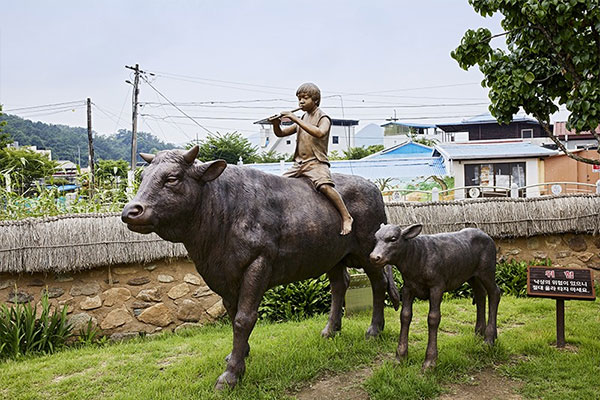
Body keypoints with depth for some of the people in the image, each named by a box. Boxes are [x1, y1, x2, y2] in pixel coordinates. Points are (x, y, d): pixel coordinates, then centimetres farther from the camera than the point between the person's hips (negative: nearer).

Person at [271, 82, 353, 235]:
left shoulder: (323, 118, -2)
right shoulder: (302, 119, 19)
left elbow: (319, 133, -26)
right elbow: (280, 133, 19)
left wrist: (295, 119, -27)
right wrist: (276, 124, -6)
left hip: (316, 163, -7)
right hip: (298, 164, 7)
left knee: (324, 186, -30)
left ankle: (346, 217, -22)